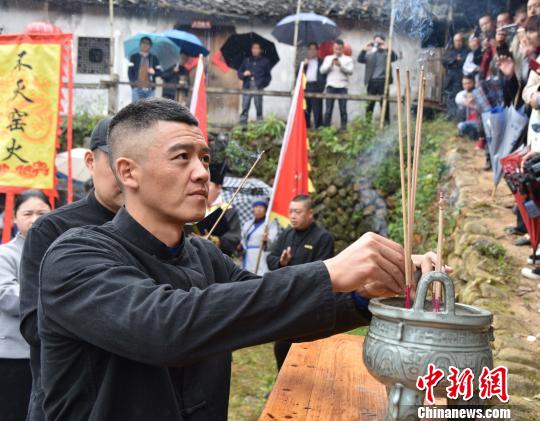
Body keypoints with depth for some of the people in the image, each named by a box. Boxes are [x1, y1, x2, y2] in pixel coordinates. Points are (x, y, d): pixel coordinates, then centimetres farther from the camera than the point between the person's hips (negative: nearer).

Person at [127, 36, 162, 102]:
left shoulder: (154, 58, 15)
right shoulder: (134, 57, 11)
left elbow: (160, 72, 11)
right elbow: (130, 71, 4)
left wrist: (154, 72, -11)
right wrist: (133, 81, -11)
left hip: (150, 89, 1)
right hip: (137, 88, -1)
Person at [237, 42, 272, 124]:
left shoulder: (265, 61, 11)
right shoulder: (246, 60, 16)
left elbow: (268, 76, 10)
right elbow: (239, 73, 17)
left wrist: (264, 84, -2)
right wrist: (243, 74, -4)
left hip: (258, 87, -1)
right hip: (247, 87, 2)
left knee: (259, 107, -3)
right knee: (245, 107, -4)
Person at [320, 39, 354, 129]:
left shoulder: (348, 59, 10)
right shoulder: (328, 58, 14)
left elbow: (350, 71, -3)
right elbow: (322, 70, 5)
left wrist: (340, 65, -16)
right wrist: (331, 64, -9)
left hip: (342, 87, -1)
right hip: (331, 86, 1)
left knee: (343, 109, -3)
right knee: (328, 109, -3)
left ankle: (343, 128, 0)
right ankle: (326, 128, 0)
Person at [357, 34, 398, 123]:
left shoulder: (386, 53, 8)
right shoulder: (369, 53, 16)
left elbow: (395, 58, -10)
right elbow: (360, 60, 3)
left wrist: (387, 49, -25)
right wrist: (364, 50, -14)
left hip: (383, 81, -2)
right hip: (372, 81, 2)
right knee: (370, 102, 3)